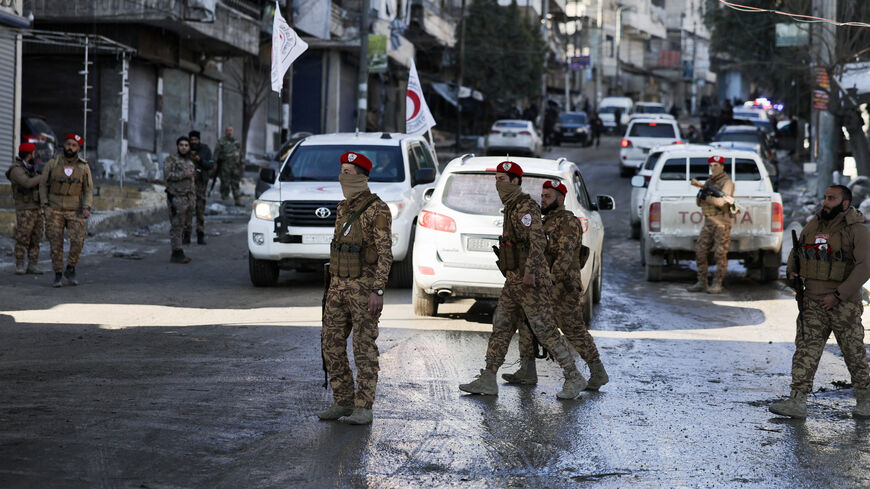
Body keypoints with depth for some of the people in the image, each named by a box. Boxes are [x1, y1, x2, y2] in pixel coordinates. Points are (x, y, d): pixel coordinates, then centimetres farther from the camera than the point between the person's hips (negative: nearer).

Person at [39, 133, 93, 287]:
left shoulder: (84, 167, -3)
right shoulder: (53, 164, -4)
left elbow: (88, 190, -1)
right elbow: (43, 185, 2)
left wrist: (87, 208, -15)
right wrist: (45, 206, -8)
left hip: (74, 211, 0)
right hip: (54, 210, 0)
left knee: (78, 241, -15)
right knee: (56, 244, -2)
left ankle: (70, 270, 4)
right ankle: (58, 275, 8)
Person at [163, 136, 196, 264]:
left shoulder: (190, 162, 17)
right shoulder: (170, 160, -6)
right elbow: (167, 175, -19)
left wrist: (193, 199, 19)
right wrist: (184, 174, -22)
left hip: (188, 198, 8)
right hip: (176, 197, -8)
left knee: (183, 226, 9)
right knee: (176, 226, -7)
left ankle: (178, 253, 14)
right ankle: (176, 254, -6)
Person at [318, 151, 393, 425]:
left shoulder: (377, 210, -12)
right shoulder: (343, 208, 13)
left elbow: (385, 254, -15)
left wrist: (377, 291, -21)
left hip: (364, 287, -8)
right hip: (339, 285, 8)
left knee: (364, 348, -4)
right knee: (332, 345, 6)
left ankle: (364, 408, 0)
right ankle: (343, 402, 14)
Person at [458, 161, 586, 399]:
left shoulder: (526, 206, -12)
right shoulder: (512, 208, 18)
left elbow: (538, 241, -22)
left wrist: (529, 271, -29)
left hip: (531, 282, -10)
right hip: (513, 281, 10)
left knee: (545, 331, -9)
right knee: (500, 328, 8)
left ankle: (574, 378, -3)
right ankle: (487, 380, 10)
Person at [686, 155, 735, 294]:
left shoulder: (727, 182, -6)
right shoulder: (709, 182, 18)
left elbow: (721, 201, -20)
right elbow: (699, 203, 17)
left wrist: (707, 197, -11)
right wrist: (700, 195, -5)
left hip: (722, 223, -8)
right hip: (708, 222, 8)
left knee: (720, 254, -6)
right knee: (700, 251, 3)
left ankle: (717, 284, -2)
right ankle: (702, 283, 8)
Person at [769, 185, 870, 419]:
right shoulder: (814, 225, 9)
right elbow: (796, 251, 24)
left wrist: (838, 295, -20)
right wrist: (792, 270, 3)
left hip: (844, 304, -5)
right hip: (813, 303, 5)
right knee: (805, 349, -4)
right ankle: (797, 402, -8)